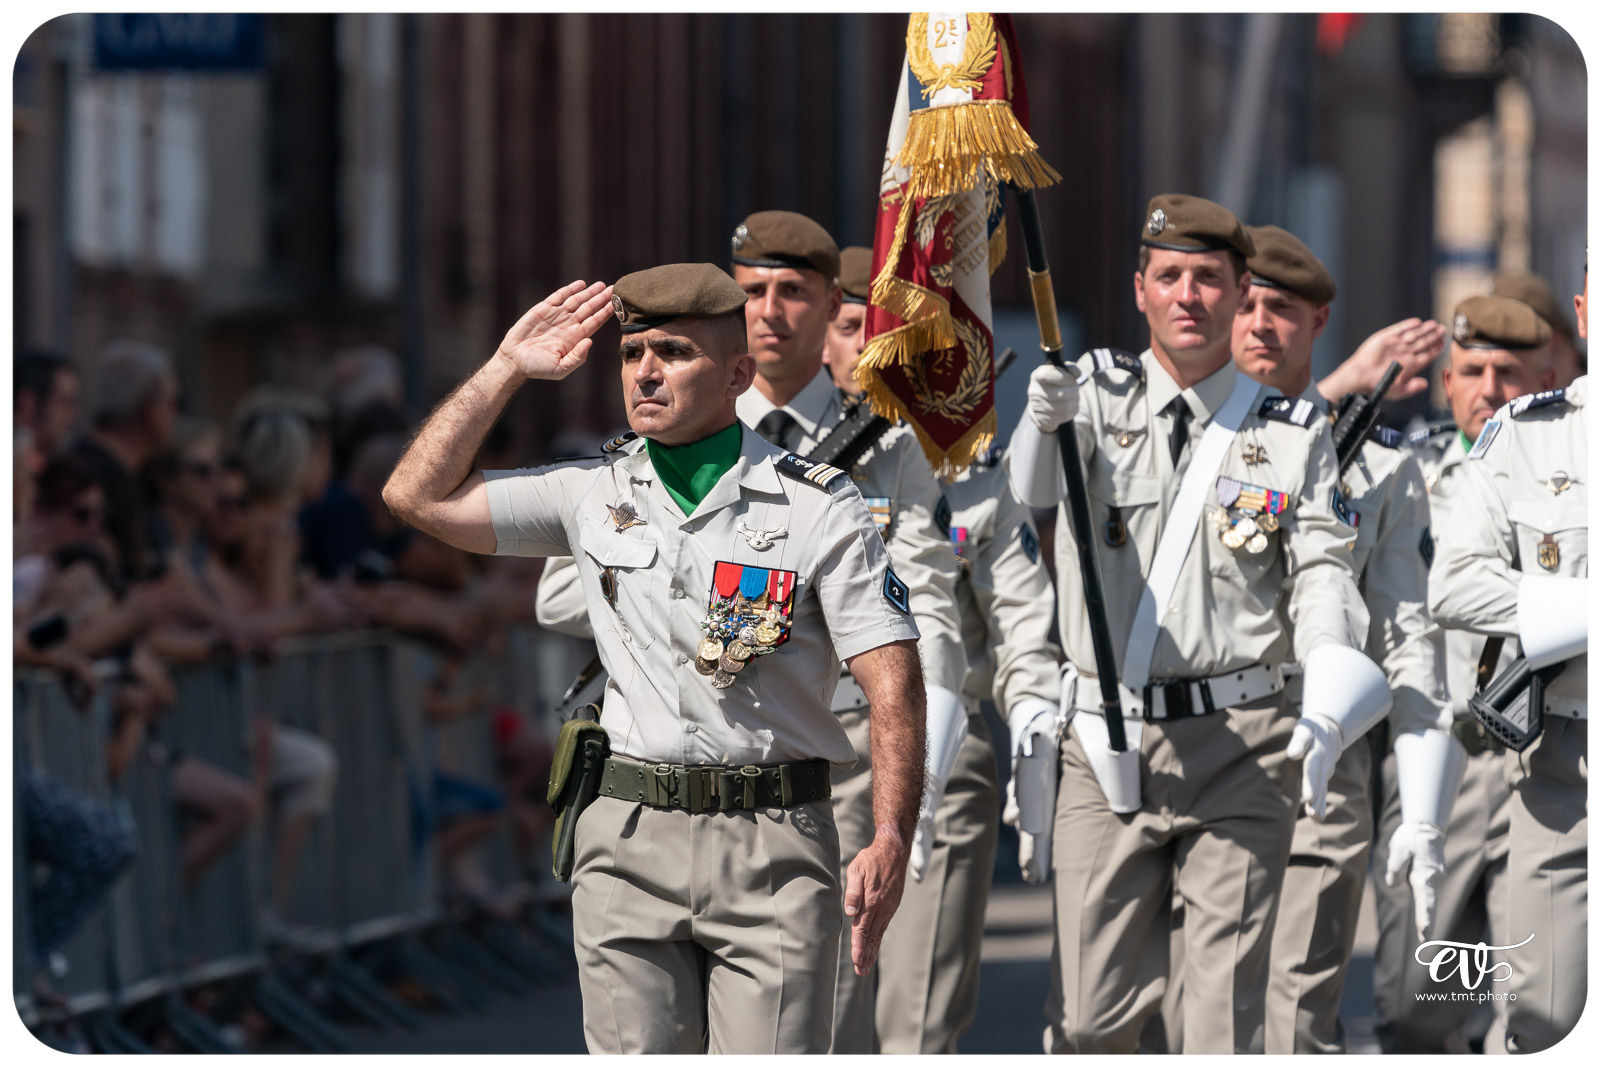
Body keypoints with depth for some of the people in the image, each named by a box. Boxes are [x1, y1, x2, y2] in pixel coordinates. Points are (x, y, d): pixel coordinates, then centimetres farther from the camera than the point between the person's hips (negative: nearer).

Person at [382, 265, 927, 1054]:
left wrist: (890, 841, -18)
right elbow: (419, 494, 10)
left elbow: (893, 682, -6)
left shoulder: (820, 508, -1)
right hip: (630, 840, 3)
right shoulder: (593, 494, 10)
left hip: (774, 844, -3)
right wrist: (508, 367, 8)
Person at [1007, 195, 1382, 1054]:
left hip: (1239, 746, 0)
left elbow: (1322, 575, 3)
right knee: (1090, 1016, 0)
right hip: (1105, 746, 0)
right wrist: (1043, 421, -38)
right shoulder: (1097, 395, 6)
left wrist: (1327, 706, -17)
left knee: (1226, 1009, -1)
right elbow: (1032, 487, -13)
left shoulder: (1293, 435, 8)